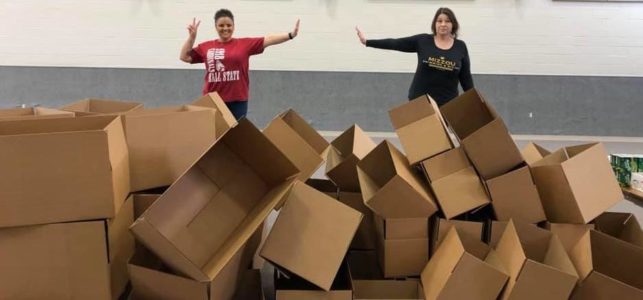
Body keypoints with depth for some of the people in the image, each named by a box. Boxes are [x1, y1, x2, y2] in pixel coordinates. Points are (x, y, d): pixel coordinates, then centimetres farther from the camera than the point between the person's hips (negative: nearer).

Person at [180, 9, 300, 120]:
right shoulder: (206, 47, 7)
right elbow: (184, 57, 10)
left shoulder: (245, 44, 3)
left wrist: (291, 35, -14)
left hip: (238, 100, -1)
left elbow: (268, 40, -4)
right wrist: (192, 37, -1)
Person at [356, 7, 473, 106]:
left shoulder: (460, 47, 1)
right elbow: (394, 43, -3)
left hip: (447, 103, 0)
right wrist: (366, 41, -7)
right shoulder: (422, 41, -2)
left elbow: (466, 77, 4)